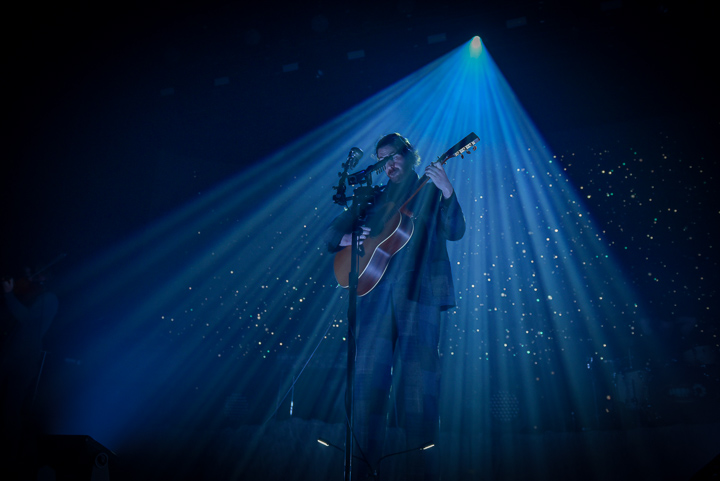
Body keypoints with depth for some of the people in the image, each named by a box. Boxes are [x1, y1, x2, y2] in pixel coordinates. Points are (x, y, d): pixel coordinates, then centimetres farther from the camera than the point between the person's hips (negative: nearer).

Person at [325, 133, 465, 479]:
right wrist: (350, 238, -5)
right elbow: (331, 233, 17)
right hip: (376, 293, 3)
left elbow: (454, 232, -3)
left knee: (417, 379, -7)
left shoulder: (430, 192, 13)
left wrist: (446, 191, -17)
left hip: (419, 293, -3)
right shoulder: (374, 198, 20)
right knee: (368, 376, -1)